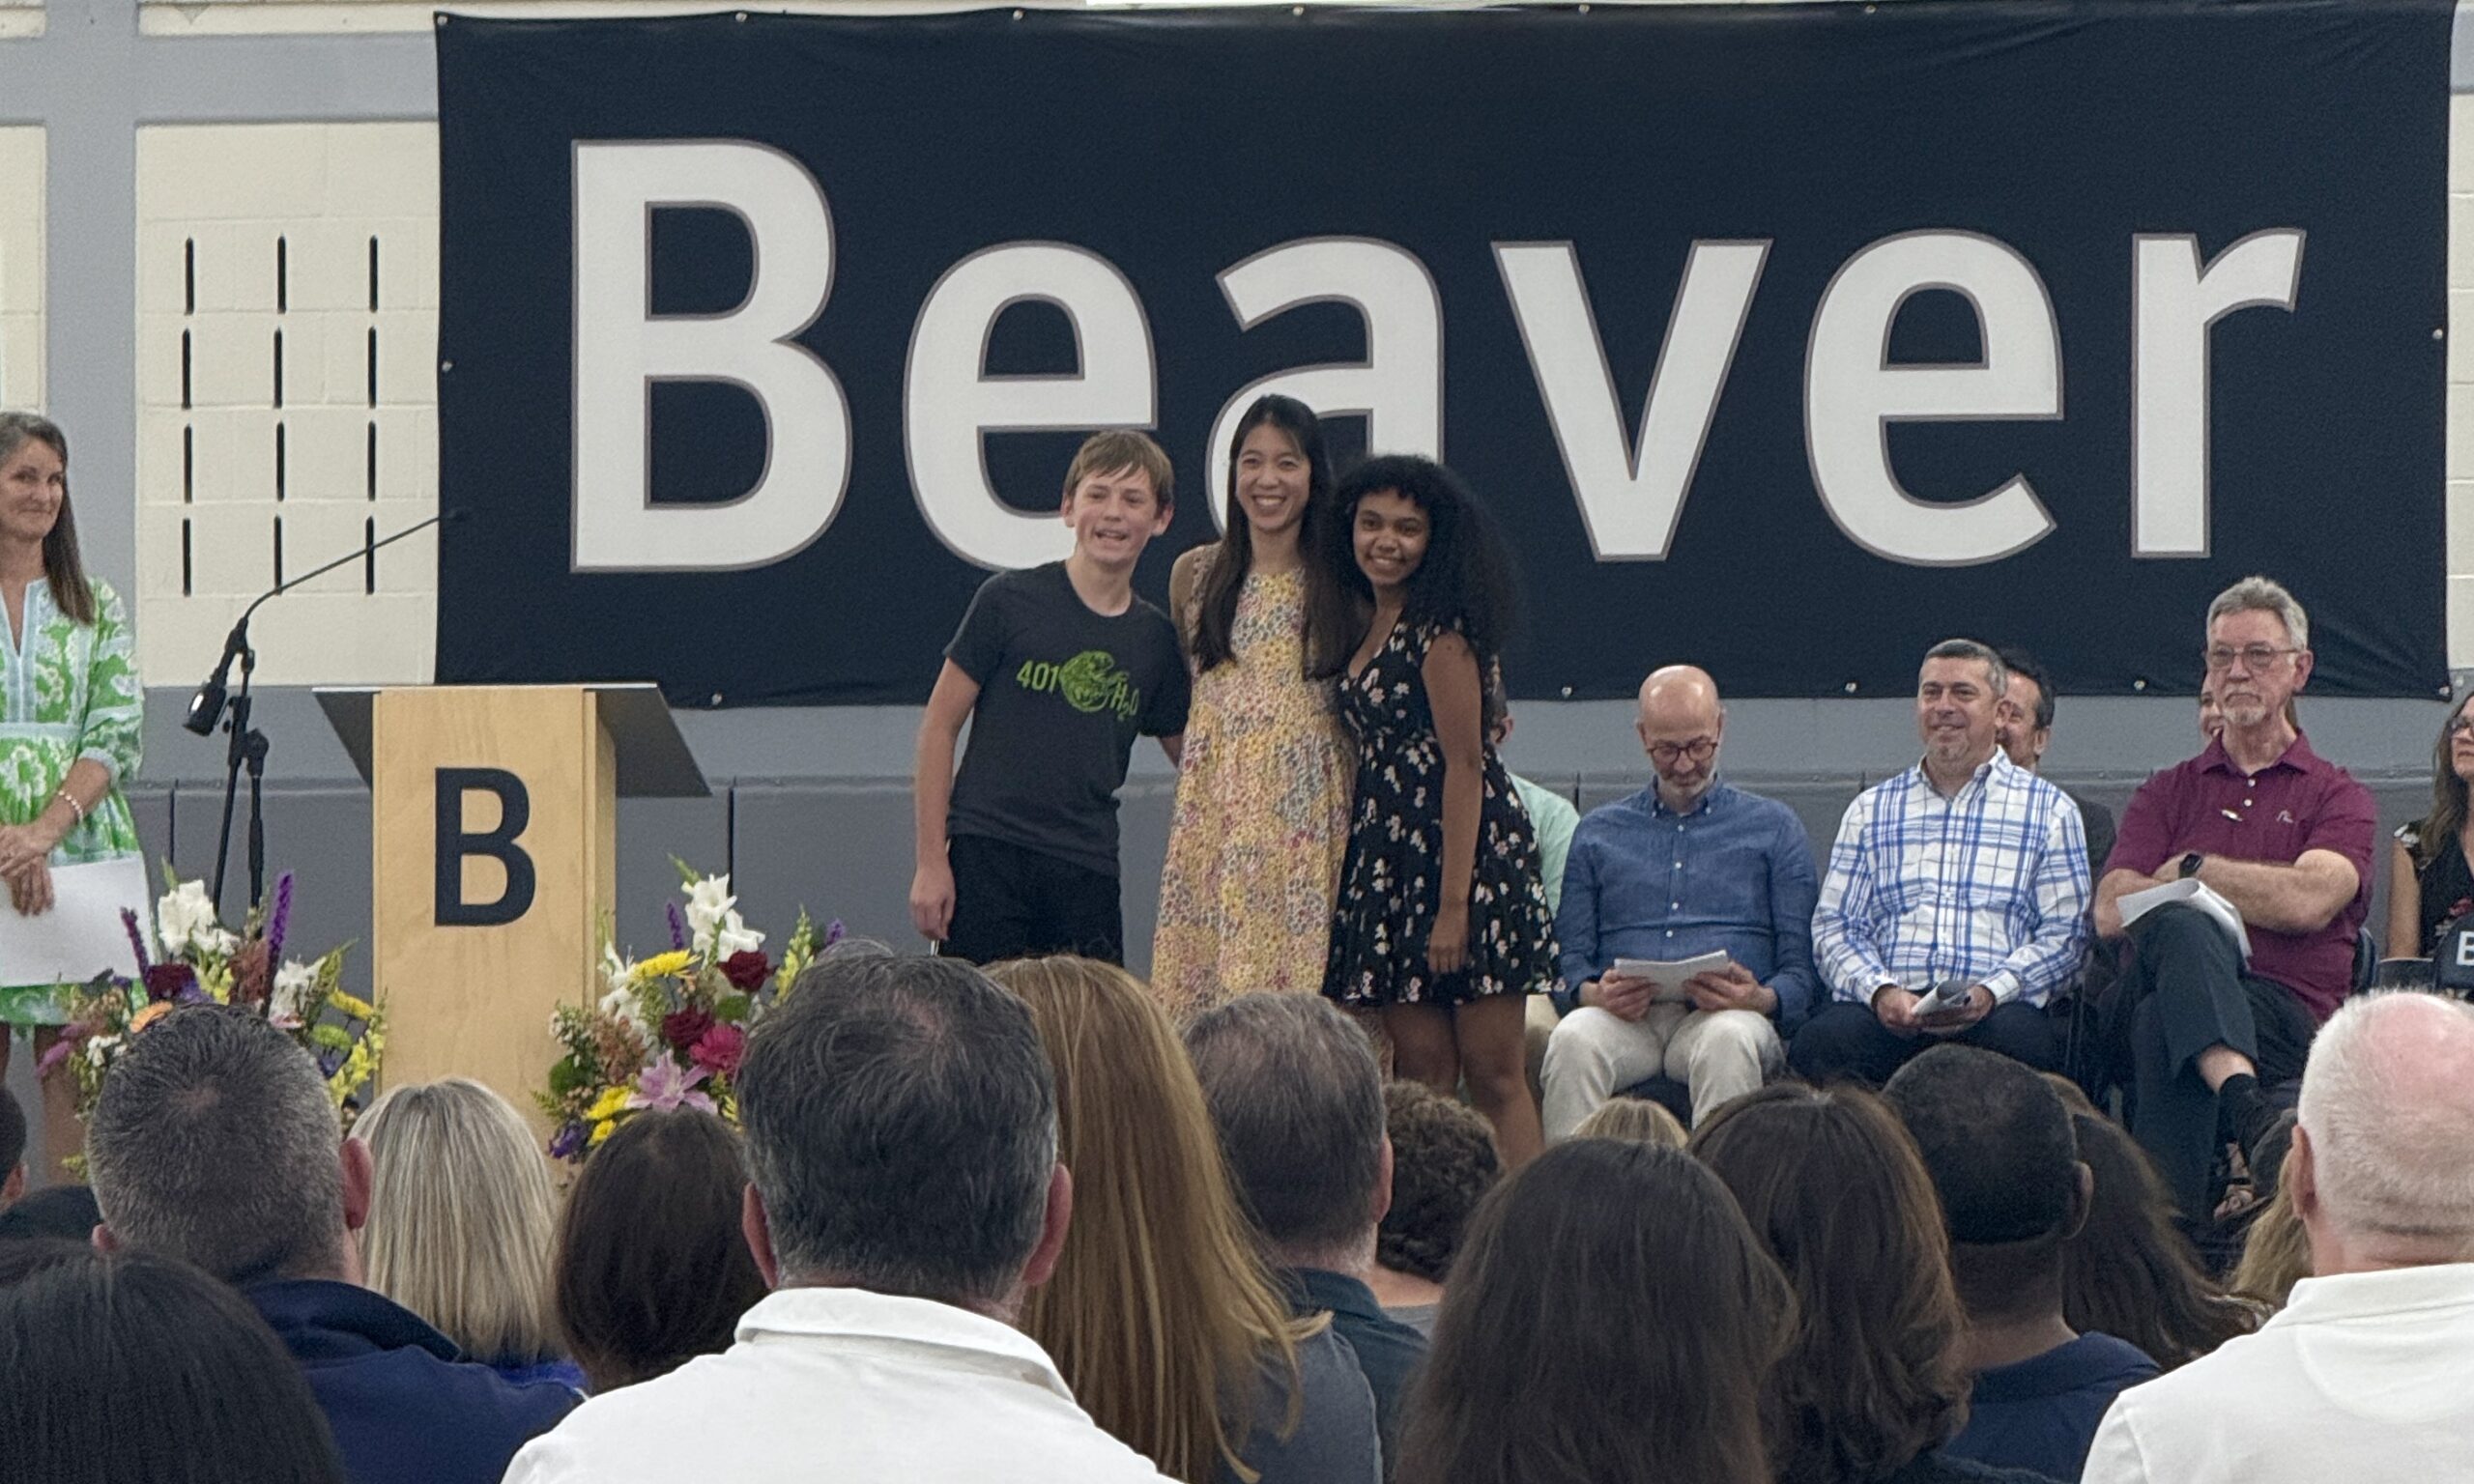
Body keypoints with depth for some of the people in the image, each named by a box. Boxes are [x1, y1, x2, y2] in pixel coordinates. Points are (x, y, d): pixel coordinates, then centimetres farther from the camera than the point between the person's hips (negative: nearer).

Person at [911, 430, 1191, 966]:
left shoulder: (1156, 638, 10)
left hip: (1089, 873, 4)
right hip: (988, 856, -4)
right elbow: (939, 726, 0)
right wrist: (931, 861, -6)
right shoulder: (1010, 600, -1)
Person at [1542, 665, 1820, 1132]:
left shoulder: (1774, 828, 18)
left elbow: (1801, 968, 11)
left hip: (1726, 1017, -1)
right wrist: (1593, 993, -8)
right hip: (1623, 1018, 1)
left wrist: (1761, 1000, -13)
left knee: (1729, 1042, -38)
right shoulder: (1599, 831, 24)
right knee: (1573, 1040, -34)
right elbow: (1569, 955, 17)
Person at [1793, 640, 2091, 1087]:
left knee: (2020, 1040, -38)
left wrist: (1991, 992, -11)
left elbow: (2064, 932, 7)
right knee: (1819, 1042, -33)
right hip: (1888, 1011, 1)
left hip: (1998, 1010, -1)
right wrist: (1880, 991, -7)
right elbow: (1835, 924, 16)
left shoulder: (2049, 809, 16)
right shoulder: (1871, 809, 23)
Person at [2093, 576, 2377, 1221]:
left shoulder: (2338, 797, 17)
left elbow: (2308, 901, -6)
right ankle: (2245, 1104, -61)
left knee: (2165, 1023, -37)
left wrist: (2193, 869, 6)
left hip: (2286, 1007, -2)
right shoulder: (2167, 792, 26)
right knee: (2184, 926, -36)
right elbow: (2110, 912, 8)